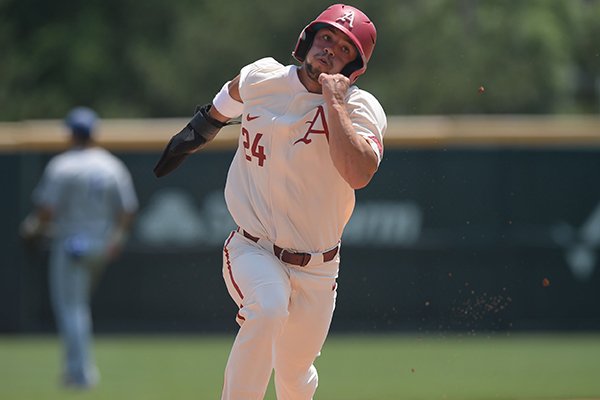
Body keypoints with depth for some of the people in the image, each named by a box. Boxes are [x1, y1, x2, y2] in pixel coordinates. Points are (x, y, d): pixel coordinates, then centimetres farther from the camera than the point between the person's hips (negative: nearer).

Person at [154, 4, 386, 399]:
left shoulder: (361, 109, -13)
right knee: (267, 309, -33)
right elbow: (228, 99, 23)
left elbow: (358, 174, -34)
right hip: (253, 250, 0)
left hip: (316, 269, 0)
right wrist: (197, 133, 34)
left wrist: (334, 101, -29)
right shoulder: (261, 78, -3)